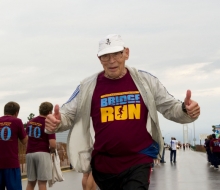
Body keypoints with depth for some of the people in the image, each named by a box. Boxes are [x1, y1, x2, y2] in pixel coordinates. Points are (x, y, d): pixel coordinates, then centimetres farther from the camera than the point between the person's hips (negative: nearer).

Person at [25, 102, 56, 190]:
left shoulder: (30, 122, 13)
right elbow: (53, 145, -14)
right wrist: (51, 151, 6)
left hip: (29, 153, 6)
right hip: (42, 153, -6)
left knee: (30, 182, 12)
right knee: (42, 182, -3)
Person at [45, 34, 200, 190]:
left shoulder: (145, 80, -1)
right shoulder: (88, 86, -1)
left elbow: (170, 107, 4)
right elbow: (68, 114, 3)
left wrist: (186, 111, -18)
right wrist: (56, 122, -20)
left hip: (139, 162, -2)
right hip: (103, 164, 2)